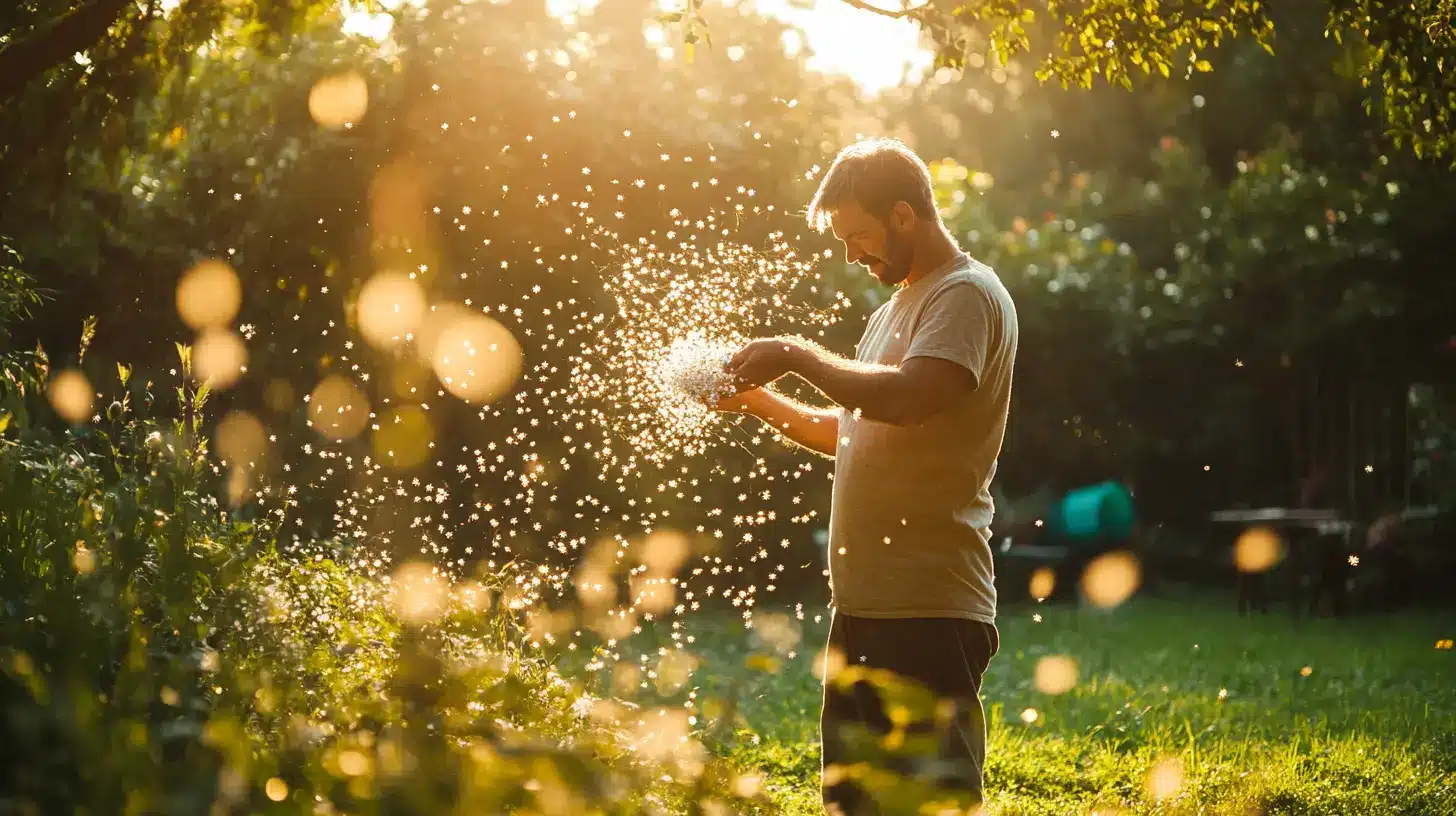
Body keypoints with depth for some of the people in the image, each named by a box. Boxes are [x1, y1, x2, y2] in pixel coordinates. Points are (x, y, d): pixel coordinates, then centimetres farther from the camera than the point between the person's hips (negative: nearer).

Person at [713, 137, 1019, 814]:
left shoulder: (967, 295, -9)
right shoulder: (894, 309, 21)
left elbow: (907, 398, -25)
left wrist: (798, 356, -13)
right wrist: (762, 400, 13)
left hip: (932, 611, -10)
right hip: (860, 602, 10)